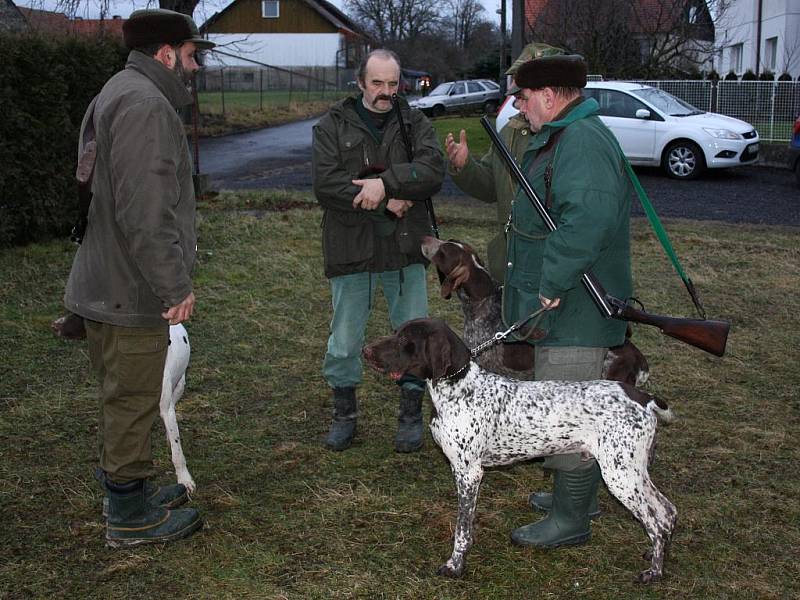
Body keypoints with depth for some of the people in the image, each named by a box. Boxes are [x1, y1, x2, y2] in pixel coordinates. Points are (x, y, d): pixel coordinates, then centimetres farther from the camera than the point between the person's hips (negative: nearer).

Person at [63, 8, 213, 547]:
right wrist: (176, 284, -22)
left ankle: (131, 492, 35)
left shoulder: (119, 94, 17)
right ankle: (130, 518, 14)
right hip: (131, 288, -11)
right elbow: (145, 210, -27)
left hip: (106, 282, 11)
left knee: (122, 396, 20)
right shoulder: (144, 104, -19)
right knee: (133, 399, 1)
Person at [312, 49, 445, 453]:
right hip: (351, 249, -1)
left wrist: (386, 182, -24)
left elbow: (433, 171, -11)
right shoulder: (333, 126, 1)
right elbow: (325, 183, -13)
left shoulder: (414, 123, 6)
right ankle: (344, 413, 26)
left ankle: (411, 415, 23)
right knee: (345, 339, 8)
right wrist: (388, 202, -16)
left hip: (404, 249, 1)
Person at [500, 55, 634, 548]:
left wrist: (551, 285, -30)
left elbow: (589, 218, -34)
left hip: (574, 312, -11)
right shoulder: (563, 137, 16)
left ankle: (571, 520, 9)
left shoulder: (583, 141, -21)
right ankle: (579, 494, 36)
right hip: (563, 306, 11)